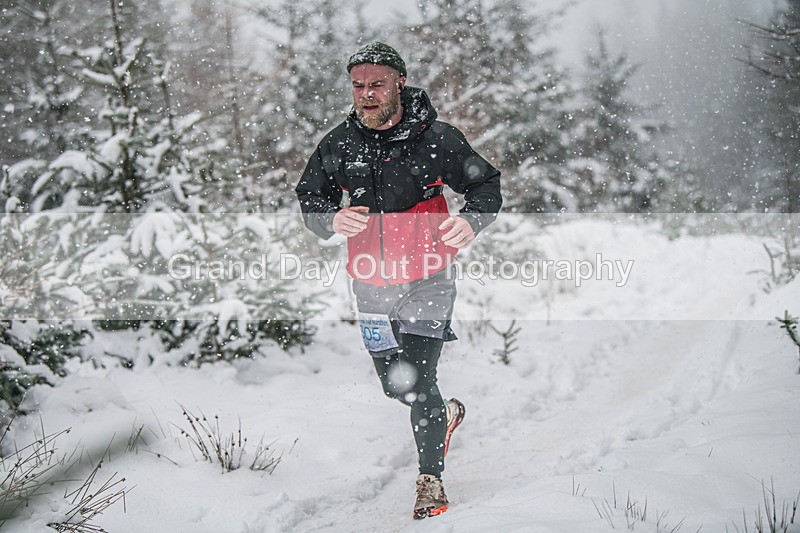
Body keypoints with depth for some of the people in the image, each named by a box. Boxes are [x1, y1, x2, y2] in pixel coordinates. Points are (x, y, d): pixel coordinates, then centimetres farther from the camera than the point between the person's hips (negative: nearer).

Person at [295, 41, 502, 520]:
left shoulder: (436, 138, -13)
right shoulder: (338, 145, -4)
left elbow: (486, 185, -5)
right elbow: (309, 197, 6)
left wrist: (471, 221, -26)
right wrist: (332, 219, -17)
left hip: (428, 276, -4)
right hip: (372, 281, 4)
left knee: (417, 380, -13)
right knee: (394, 384, 16)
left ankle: (431, 480, 2)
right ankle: (446, 413, 49)